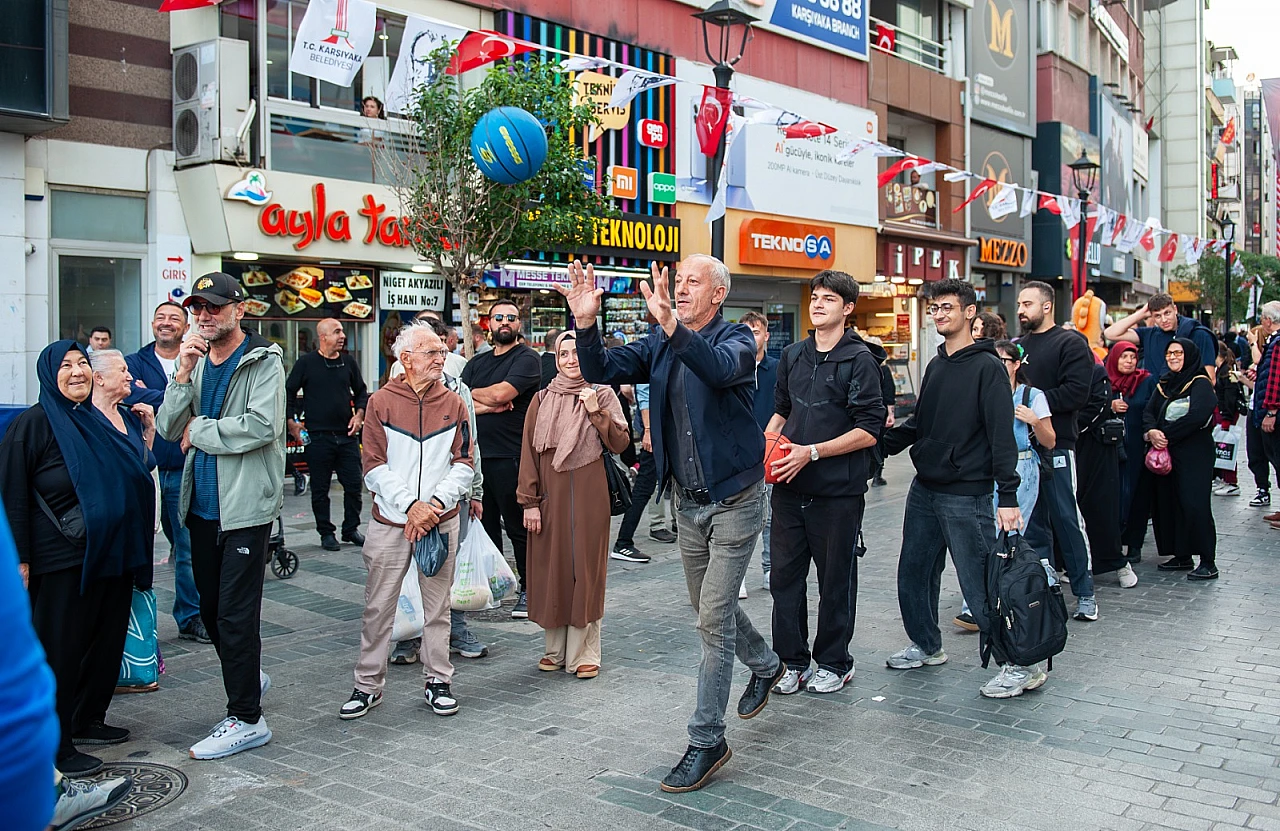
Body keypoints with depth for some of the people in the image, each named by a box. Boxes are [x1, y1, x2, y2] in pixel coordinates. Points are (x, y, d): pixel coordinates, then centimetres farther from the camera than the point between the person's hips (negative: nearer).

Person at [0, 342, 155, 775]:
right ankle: (56, 744, 12)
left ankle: (88, 719, 29)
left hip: (112, 554, 7)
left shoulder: (102, 420, 11)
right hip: (62, 559, -7)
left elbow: (138, 474, 22)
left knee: (108, 639, 12)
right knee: (60, 647, 1)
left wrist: (149, 428, 6)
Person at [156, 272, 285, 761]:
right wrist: (183, 376, -12)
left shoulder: (263, 361, -9)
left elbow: (261, 426, -23)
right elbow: (169, 429, 2)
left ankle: (247, 719, 9)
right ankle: (249, 676, 39)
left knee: (235, 614, -3)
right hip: (203, 505, 7)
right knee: (210, 608, 17)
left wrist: (198, 431, -11)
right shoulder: (197, 362, 11)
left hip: (246, 505, -7)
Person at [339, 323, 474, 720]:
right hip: (390, 522, -1)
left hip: (441, 522, 2)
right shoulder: (381, 402, 0)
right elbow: (374, 467, -4)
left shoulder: (453, 404, 6)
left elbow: (463, 464, 3)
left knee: (437, 607, 9)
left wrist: (435, 503, -12)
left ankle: (437, 681, 21)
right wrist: (410, 505, -15)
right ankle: (368, 685, 16)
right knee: (378, 607, 4)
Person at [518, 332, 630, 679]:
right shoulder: (542, 400, 5)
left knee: (585, 569, 2)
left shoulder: (602, 395, 3)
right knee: (551, 567, 6)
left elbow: (620, 443, -4)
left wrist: (596, 412, -16)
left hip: (589, 497, -1)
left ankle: (584, 653, 10)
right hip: (550, 496, 2)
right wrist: (529, 502, -2)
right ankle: (555, 649, 19)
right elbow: (529, 453, 3)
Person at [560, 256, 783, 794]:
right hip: (688, 501, 6)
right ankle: (765, 665, 48)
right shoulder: (659, 344, 5)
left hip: (733, 500, -6)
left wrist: (672, 325, -50)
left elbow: (720, 369, -36)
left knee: (713, 616, -7)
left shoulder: (736, 340, -11)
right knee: (708, 607, 20)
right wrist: (587, 324, -25)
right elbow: (602, 370, -7)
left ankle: (707, 739, 5)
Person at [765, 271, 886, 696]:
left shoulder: (859, 359, -8)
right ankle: (792, 661, 21)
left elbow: (869, 432, -13)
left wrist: (812, 452, -18)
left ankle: (834, 664, 24)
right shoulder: (793, 355, 11)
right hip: (789, 486, 5)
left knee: (836, 580, 9)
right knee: (784, 576, 8)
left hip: (838, 490, -5)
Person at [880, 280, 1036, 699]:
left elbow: (1002, 435, -15)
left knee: (979, 585, -5)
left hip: (966, 495, -8)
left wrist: (1008, 496, -21)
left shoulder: (987, 367, -9)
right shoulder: (935, 366, 14)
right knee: (914, 574, 14)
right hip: (924, 490, 8)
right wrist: (882, 441, 2)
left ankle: (1021, 665, 7)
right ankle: (926, 646, 32)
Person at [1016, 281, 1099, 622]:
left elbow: (1076, 392, -14)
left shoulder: (1070, 343, -3)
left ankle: (1084, 591, 9)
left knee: (1067, 520, -2)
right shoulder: (1016, 346, 17)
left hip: (1056, 446, -6)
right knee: (1031, 521, 10)